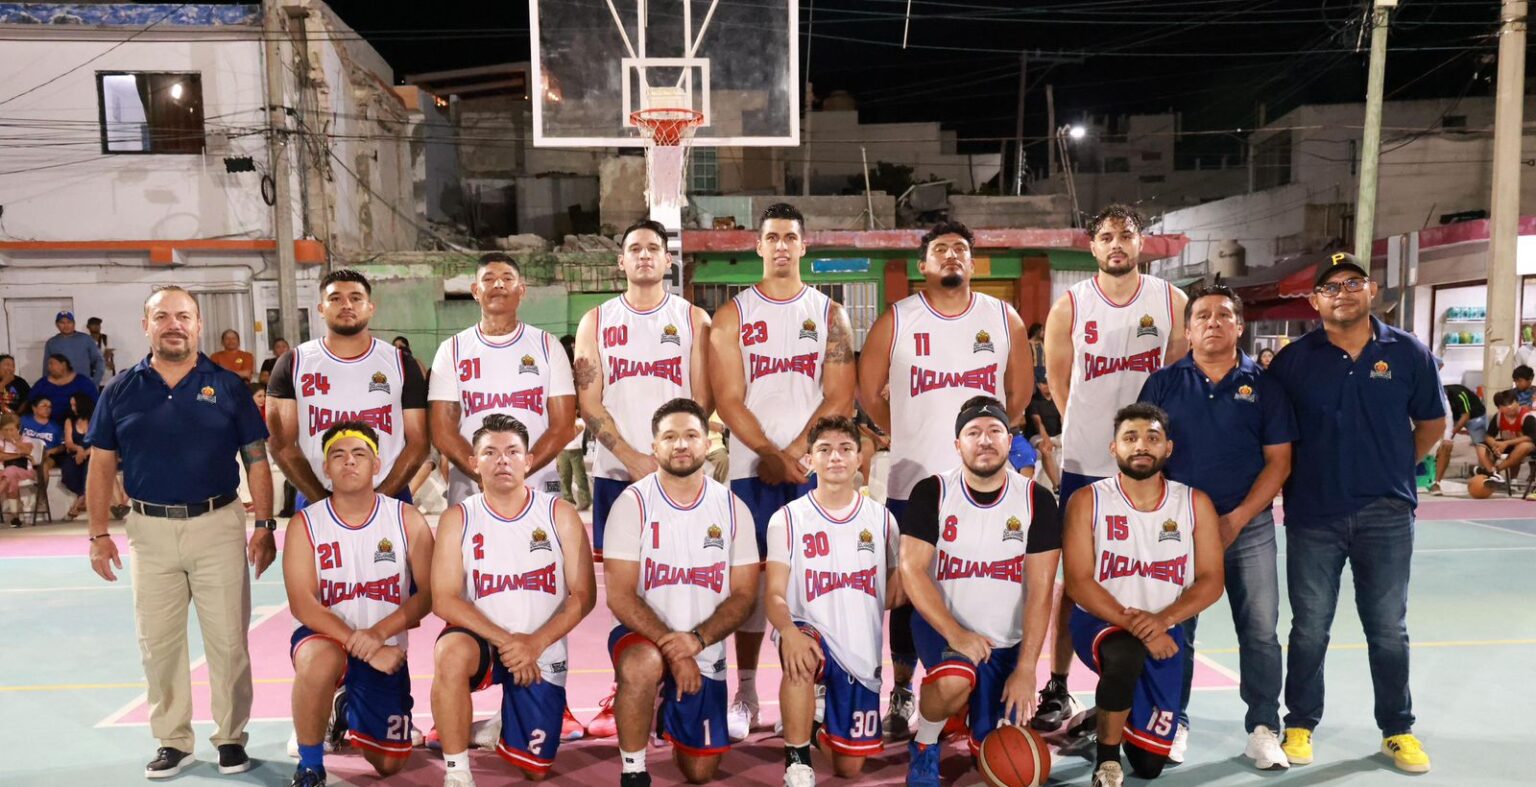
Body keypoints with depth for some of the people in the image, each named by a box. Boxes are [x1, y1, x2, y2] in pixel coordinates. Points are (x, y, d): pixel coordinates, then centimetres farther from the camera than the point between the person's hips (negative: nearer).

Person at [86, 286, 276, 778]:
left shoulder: (227, 386, 1)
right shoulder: (121, 391, 6)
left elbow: (256, 460, 2)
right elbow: (102, 465, 9)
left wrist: (265, 525, -3)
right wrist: (98, 534, 5)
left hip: (218, 525, -2)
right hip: (150, 530, 2)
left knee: (228, 639, 2)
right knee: (158, 642, 10)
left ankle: (231, 738, 17)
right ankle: (172, 742, 24)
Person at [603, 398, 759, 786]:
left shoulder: (733, 508, -3)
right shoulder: (633, 503, -11)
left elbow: (743, 595, -3)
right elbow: (620, 596, -14)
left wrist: (696, 640, -20)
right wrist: (671, 648, -24)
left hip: (705, 650, 3)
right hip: (644, 637, -3)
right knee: (642, 665, -39)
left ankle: (670, 716, 42)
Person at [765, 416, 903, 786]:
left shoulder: (882, 519, 3)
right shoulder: (787, 519, -4)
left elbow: (897, 594, 10)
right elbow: (775, 593, -11)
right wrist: (788, 631, -31)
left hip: (863, 655, 3)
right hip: (811, 635, -3)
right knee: (799, 657, -40)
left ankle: (819, 728, 43)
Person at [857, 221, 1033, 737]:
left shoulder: (1003, 318, 5)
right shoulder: (896, 321, 0)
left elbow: (1020, 390, 14)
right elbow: (869, 392, 6)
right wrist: (907, 436, 7)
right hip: (913, 481, -1)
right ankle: (902, 692, 19)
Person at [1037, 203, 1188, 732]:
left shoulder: (1171, 301, 2)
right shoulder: (1070, 306, -2)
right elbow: (1059, 383, 6)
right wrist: (1091, 432, 7)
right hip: (1084, 464, -1)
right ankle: (1058, 690, 13)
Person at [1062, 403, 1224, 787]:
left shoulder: (1195, 503, -1)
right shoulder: (1087, 501, -9)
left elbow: (1211, 581, -5)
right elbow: (1078, 583, -13)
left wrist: (1162, 619, -22)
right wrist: (1132, 624, -25)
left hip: (1164, 631, 3)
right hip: (1100, 621, -3)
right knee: (1125, 654, -40)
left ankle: (1112, 719, 41)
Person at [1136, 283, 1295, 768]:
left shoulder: (1264, 386, 3)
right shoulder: (1163, 383, 3)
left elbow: (1278, 461, 1)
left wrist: (1237, 518, -8)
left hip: (1249, 525, 0)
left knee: (1260, 631, 4)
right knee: (1174, 629, 6)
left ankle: (1263, 729, 17)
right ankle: (1175, 723, 19)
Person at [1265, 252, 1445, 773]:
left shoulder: (1408, 353, 0)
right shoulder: (1294, 359, -2)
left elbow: (1432, 424, 10)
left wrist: (1394, 470, 7)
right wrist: (1298, 476, 1)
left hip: (1386, 515, 1)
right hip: (1313, 516, 0)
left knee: (1388, 630, 11)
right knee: (1309, 629, 9)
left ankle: (1398, 730, 26)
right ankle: (1300, 725, 22)